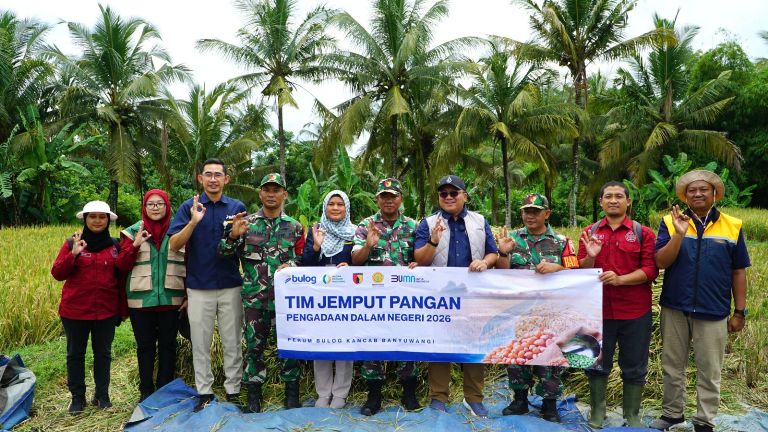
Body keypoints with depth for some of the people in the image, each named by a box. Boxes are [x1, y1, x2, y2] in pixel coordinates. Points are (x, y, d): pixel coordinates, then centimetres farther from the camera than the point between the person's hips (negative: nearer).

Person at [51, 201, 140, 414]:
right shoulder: (72, 243, -1)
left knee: (103, 352, 11)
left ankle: (102, 395, 24)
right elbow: (57, 273, -7)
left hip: (106, 310, 1)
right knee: (75, 353, 10)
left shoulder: (115, 245, 3)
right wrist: (73, 254, -21)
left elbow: (122, 268, -12)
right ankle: (77, 397, 23)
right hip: (75, 310, -1)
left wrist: (133, 248, -25)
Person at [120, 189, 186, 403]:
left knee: (168, 344, 9)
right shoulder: (133, 232, 4)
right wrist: (135, 244, -16)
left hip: (171, 299, 0)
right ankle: (146, 391, 23)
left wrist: (189, 295, 1)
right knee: (145, 345, 10)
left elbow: (188, 264, 5)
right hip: (141, 299, 0)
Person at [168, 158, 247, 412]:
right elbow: (174, 246, -6)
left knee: (232, 343, 7)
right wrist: (193, 222, -21)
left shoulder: (237, 207, 4)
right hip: (199, 287, 0)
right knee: (200, 344, 8)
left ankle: (233, 391, 19)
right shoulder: (189, 207, 2)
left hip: (230, 286, 1)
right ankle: (204, 392, 20)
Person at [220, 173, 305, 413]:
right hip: (255, 297, 0)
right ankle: (253, 396, 23)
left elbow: (302, 260, 9)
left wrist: (290, 265, -12)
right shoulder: (246, 223, 3)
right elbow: (223, 253, 0)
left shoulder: (294, 227, 5)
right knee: (254, 345, 8)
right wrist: (232, 235, -18)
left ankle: (292, 394, 22)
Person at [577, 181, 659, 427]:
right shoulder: (590, 232, 6)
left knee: (634, 367, 10)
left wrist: (620, 279, -21)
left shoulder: (643, 233, 1)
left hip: (635, 312, -1)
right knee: (597, 364, 11)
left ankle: (632, 417, 27)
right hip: (598, 310, 1)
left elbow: (650, 270, -7)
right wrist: (590, 256, -16)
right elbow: (581, 273, 4)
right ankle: (597, 414, 26)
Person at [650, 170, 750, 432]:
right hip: (675, 308, 0)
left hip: (713, 312, 0)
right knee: (672, 367, 14)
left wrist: (740, 311, 3)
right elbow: (661, 262, -10)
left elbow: (738, 272, 4)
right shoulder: (671, 222, -2)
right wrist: (679, 234, -23)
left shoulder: (732, 226, 0)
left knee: (709, 372, 9)